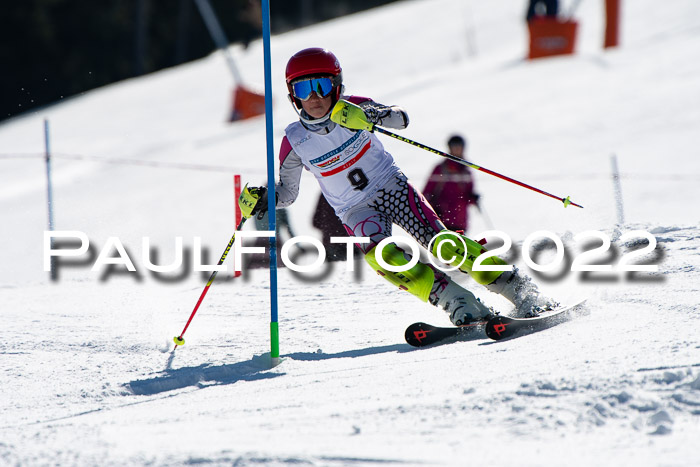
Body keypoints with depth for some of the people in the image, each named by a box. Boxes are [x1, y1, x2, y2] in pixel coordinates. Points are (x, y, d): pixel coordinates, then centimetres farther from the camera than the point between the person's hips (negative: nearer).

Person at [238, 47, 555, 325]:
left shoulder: (351, 109, -9)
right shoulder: (295, 142, -7)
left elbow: (401, 119, -17)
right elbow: (286, 194, 5)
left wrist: (370, 115, -36)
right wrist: (260, 199, -16)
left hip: (393, 188, -1)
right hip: (357, 211, 1)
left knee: (441, 243, -19)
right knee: (380, 255, -30)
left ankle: (521, 290, -10)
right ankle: (459, 305, -28)